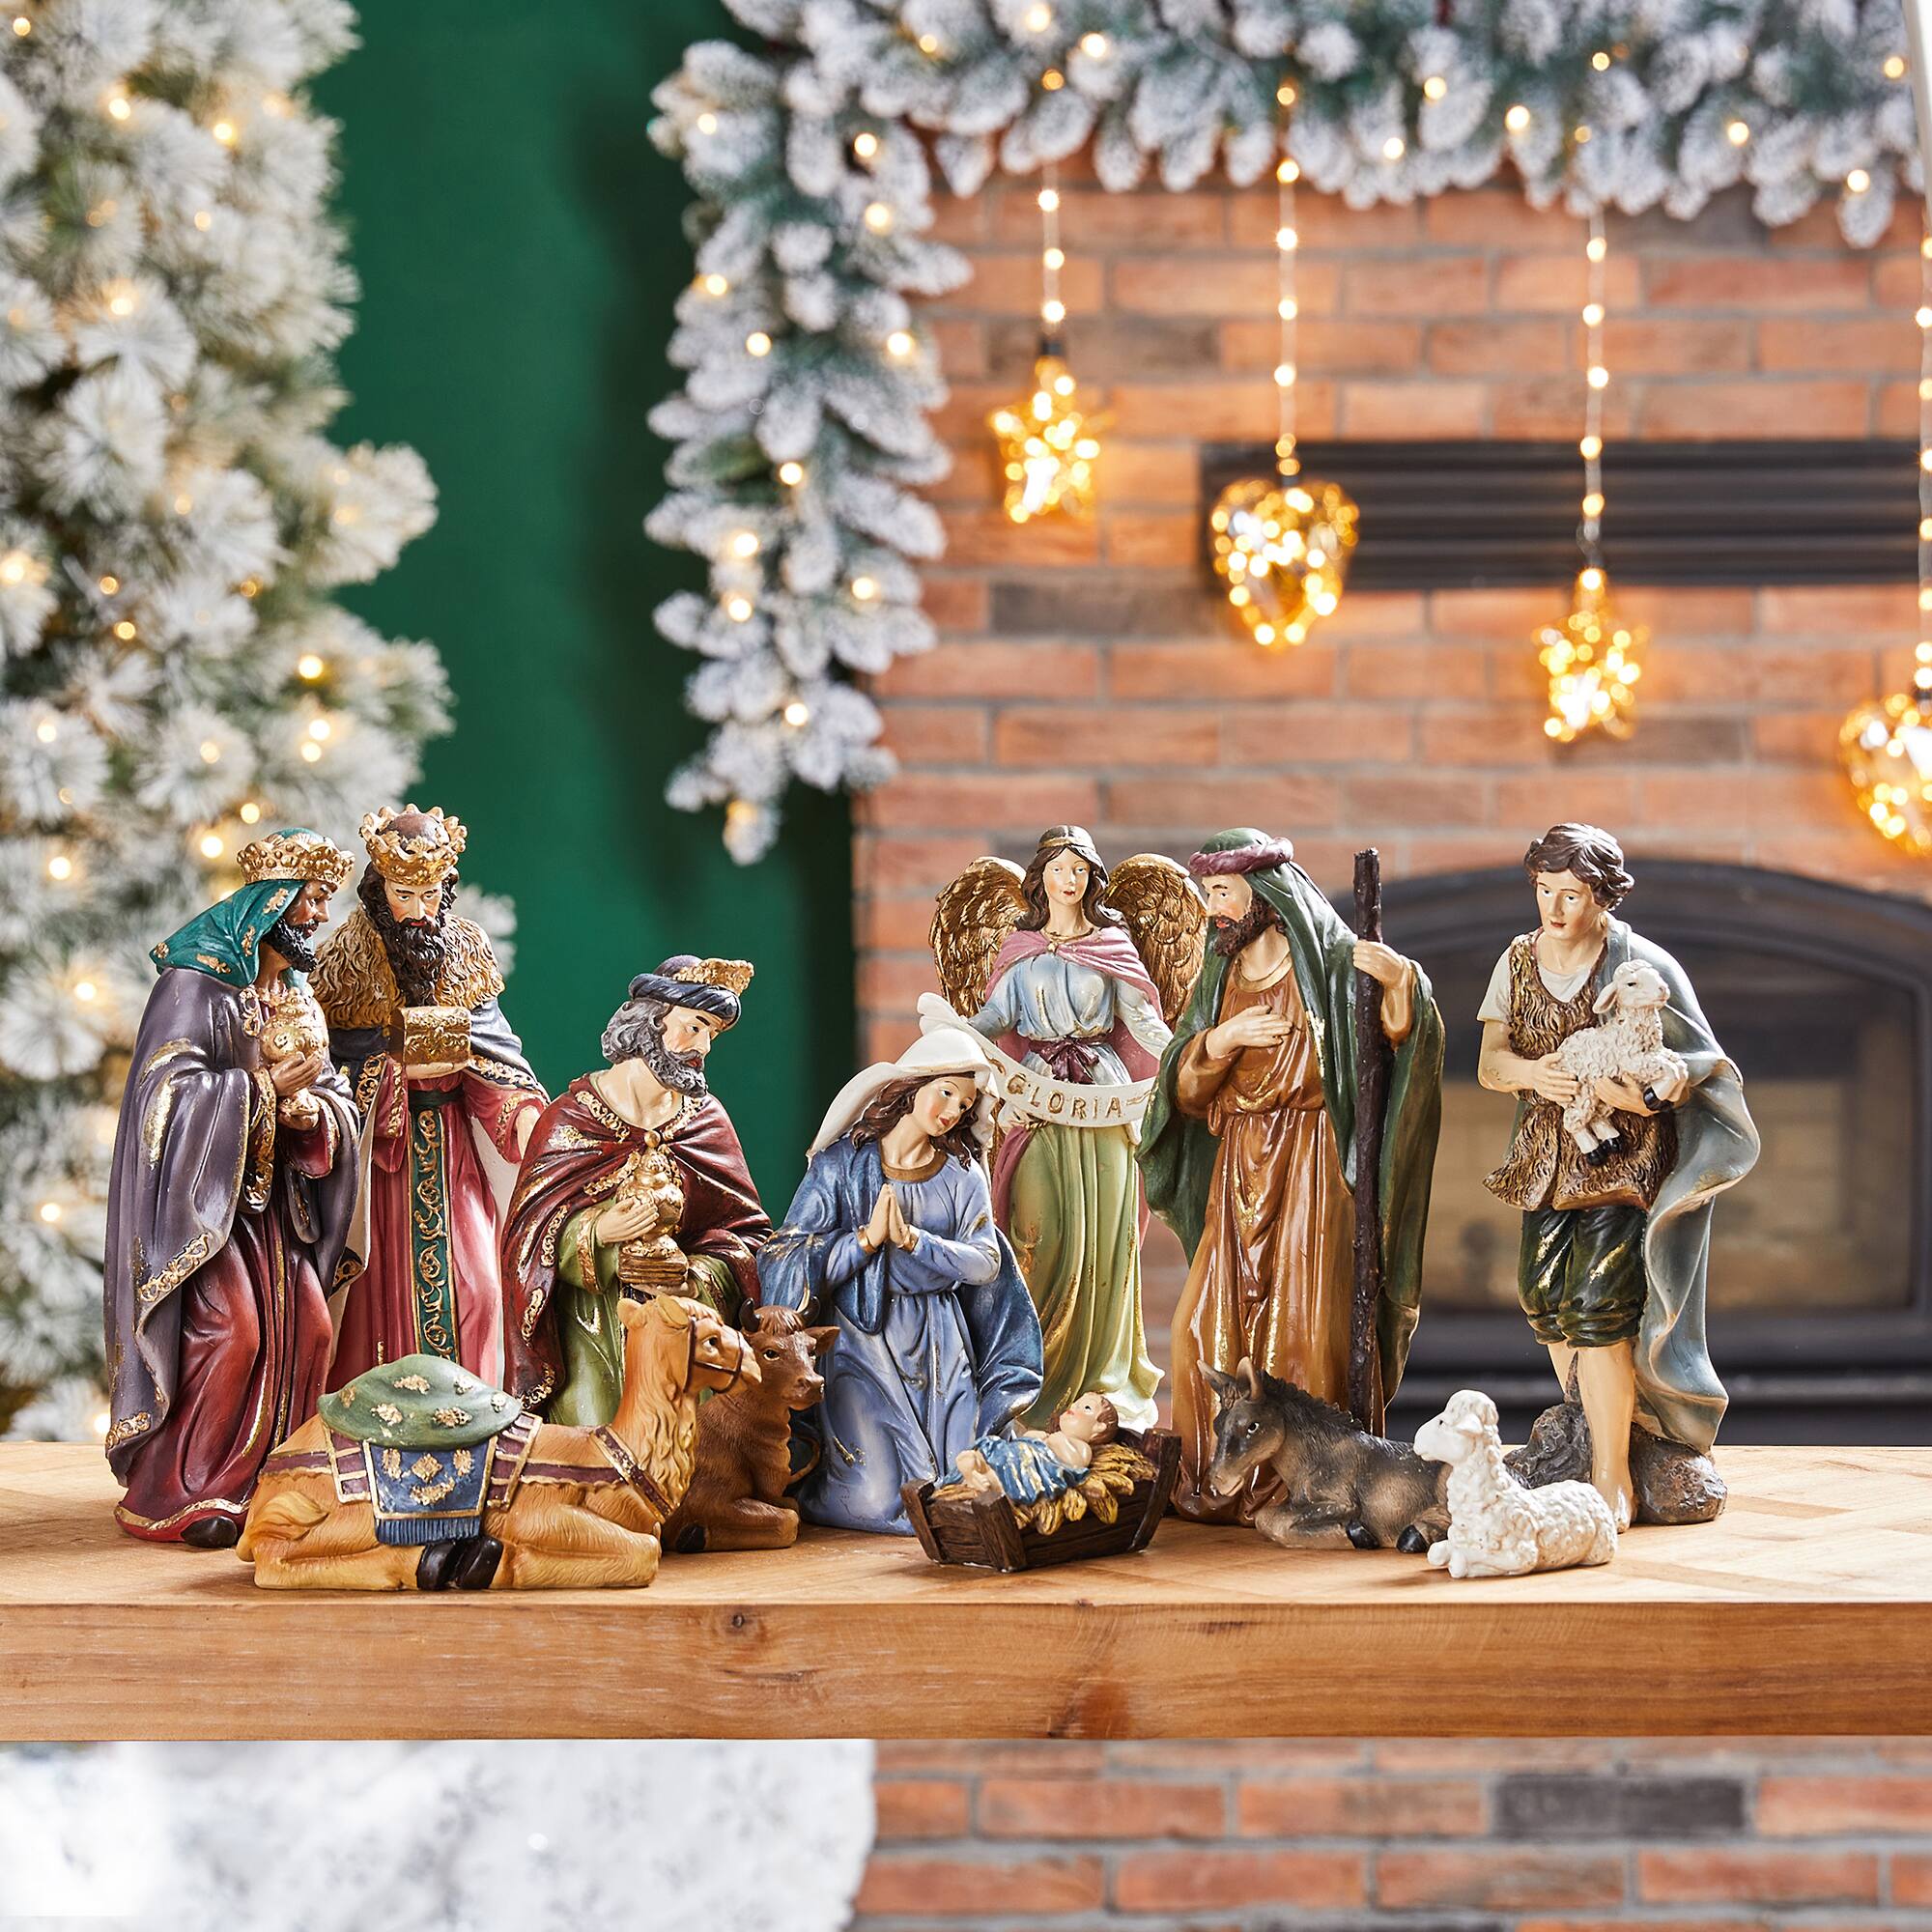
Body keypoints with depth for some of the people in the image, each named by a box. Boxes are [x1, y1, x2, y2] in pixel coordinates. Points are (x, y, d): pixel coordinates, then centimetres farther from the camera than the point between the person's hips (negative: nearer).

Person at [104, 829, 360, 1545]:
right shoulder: (196, 980, -10)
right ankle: (181, 1494, -12)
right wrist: (266, 1087, -20)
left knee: (304, 1327, -3)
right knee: (230, 1328, -18)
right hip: (202, 1190, -8)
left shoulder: (294, 995, 14)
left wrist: (308, 1106, -12)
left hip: (272, 1196, 8)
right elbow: (170, 1087, -18)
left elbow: (332, 1098, 11)